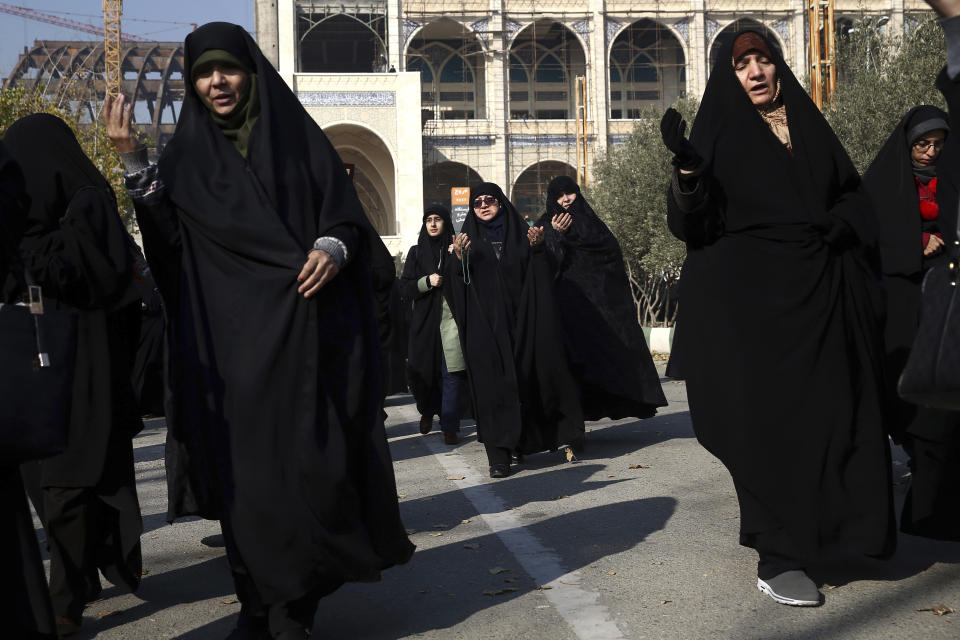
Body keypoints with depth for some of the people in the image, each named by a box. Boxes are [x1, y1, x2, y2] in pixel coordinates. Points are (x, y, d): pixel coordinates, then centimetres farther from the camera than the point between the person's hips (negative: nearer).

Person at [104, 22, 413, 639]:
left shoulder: (300, 138, 8)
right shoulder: (185, 153, 12)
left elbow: (350, 220, 4)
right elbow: (169, 239, -1)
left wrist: (334, 248, -17)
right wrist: (135, 163, -9)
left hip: (304, 333, -1)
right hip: (226, 342, 1)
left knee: (308, 462, -4)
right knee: (242, 467, 1)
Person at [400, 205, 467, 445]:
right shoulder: (416, 252, 12)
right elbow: (405, 288, 8)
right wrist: (427, 281, -10)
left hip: (453, 317, -2)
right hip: (425, 320, 2)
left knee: (452, 373, -8)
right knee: (422, 371, 3)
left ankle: (450, 426, -1)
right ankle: (428, 411, 31)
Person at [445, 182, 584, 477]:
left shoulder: (519, 231, 10)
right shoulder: (469, 238, 10)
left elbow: (538, 275, 4)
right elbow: (457, 286, 2)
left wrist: (537, 248, -13)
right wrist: (459, 258, -17)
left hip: (520, 320, 1)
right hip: (485, 325, -1)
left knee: (525, 380, 2)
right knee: (493, 384, -7)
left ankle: (522, 442, 21)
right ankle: (499, 455, -7)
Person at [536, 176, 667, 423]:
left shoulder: (589, 219, 18)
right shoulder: (546, 226, 10)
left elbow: (611, 248, 2)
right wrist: (558, 234, -22)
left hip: (597, 298, 3)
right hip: (567, 300, -3)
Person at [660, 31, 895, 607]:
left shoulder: (809, 126, 14)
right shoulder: (718, 134, 2)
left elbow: (854, 192, 22)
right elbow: (693, 225, -8)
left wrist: (844, 222, 1)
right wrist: (686, 168, -25)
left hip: (820, 294, 5)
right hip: (752, 298, -4)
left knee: (828, 414, 6)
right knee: (770, 420, -7)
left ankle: (822, 531, 25)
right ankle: (776, 559, -2)